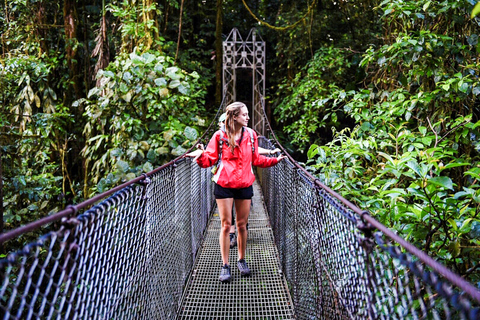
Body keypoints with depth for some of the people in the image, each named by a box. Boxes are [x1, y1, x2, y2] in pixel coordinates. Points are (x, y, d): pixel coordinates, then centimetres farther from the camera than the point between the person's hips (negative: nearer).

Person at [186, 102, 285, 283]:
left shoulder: (250, 135, 5)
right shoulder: (220, 136, -5)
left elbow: (256, 159, 14)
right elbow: (210, 159, -3)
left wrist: (275, 160, 6)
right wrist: (201, 155, -23)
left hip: (245, 186, 3)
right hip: (224, 186, -3)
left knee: (242, 225, 9)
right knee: (226, 225, 1)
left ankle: (241, 260, 27)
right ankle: (225, 266, 9)